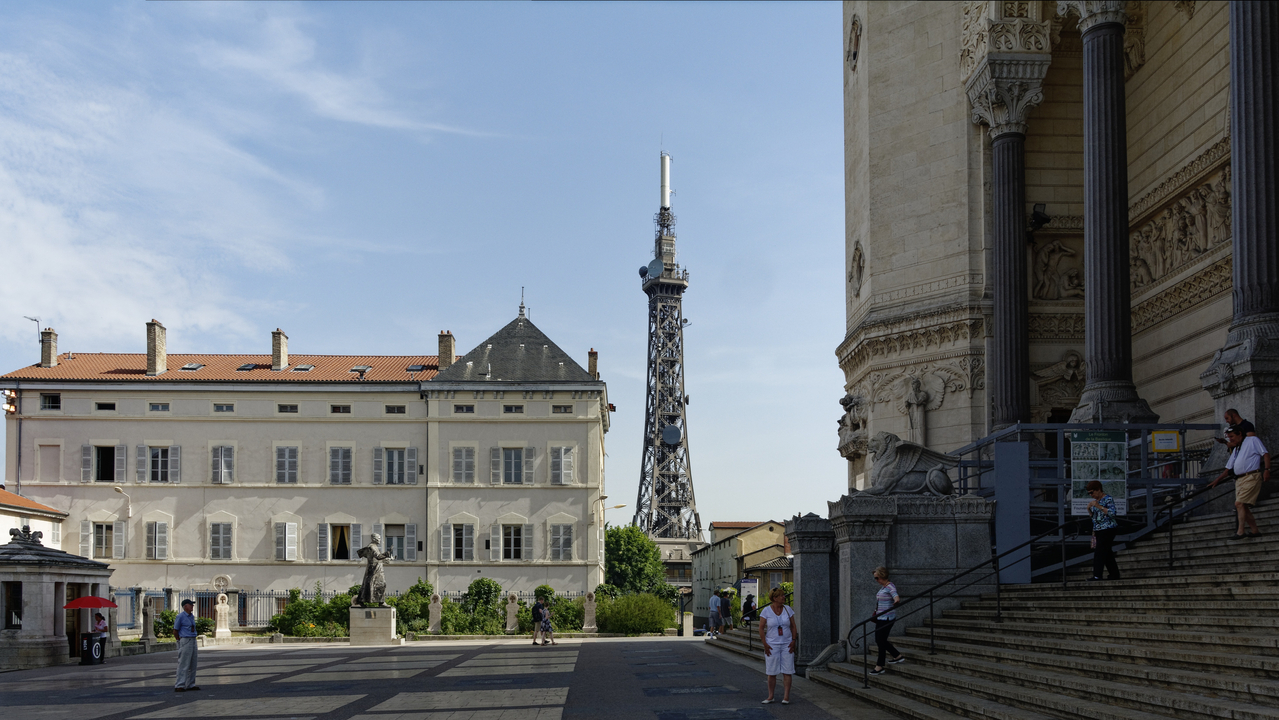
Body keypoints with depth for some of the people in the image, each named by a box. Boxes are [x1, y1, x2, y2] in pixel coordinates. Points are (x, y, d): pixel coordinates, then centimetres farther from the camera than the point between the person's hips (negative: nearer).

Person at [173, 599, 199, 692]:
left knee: (192, 664, 10)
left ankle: (190, 684, 17)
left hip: (193, 641, 8)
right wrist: (180, 641, 2)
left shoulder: (192, 616, 14)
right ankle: (179, 686, -8)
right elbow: (175, 631, -5)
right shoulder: (180, 616, -9)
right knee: (183, 664, -9)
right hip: (185, 641, -8)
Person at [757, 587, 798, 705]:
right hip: (772, 645, -2)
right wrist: (765, 644, -8)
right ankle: (770, 696, 11)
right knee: (771, 672, 2)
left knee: (787, 671, -3)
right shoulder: (766, 611, -3)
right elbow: (761, 628, -2)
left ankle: (786, 697, 0)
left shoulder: (787, 609, 5)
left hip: (787, 645, 2)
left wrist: (793, 641, -2)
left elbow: (793, 626, 9)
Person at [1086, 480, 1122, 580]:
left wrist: (1099, 507, -24)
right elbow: (1092, 515, 20)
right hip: (1099, 530, 9)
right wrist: (1089, 508, -1)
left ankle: (1097, 575, -19)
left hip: (1108, 529, -9)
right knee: (1107, 553, 11)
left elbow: (1113, 513, -20)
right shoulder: (1096, 500, 14)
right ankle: (1115, 574, 18)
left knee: (1100, 552, -15)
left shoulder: (1108, 499, -10)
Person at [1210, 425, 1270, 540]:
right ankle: (1255, 530, 10)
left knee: (1239, 503, -18)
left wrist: (1267, 469, -17)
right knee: (1243, 507, 3)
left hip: (1251, 477, -8)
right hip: (1239, 479, 8)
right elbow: (1228, 469, 27)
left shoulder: (1252, 440, 4)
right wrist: (1216, 481, 20)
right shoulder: (1235, 450, 25)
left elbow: (1265, 454, -4)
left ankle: (1241, 532, -21)